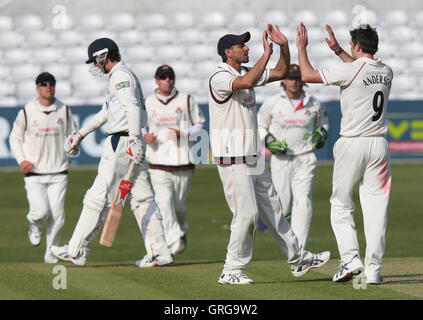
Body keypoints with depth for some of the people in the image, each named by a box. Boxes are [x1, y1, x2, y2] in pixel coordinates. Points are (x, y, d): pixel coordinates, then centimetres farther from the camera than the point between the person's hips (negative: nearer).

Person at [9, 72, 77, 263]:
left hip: (58, 173, 2)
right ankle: (35, 226, 20)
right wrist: (21, 160, -7)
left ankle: (51, 253, 13)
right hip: (34, 173, -2)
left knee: (57, 217, -4)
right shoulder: (26, 112, -1)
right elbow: (15, 138, 8)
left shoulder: (64, 110, 5)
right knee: (41, 211, -16)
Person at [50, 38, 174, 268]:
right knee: (142, 198, 7)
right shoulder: (119, 76, 23)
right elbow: (106, 112, 34)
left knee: (99, 196, -5)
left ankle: (77, 251, -1)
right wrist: (81, 134, 37)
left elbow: (133, 107, -24)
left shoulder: (120, 75, -10)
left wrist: (134, 139, -33)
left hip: (122, 142, -10)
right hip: (131, 144, 10)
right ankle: (159, 252, 3)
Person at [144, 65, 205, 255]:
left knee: (179, 204, 6)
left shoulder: (186, 100, 8)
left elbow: (200, 124, 11)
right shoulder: (148, 102, 11)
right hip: (158, 163, 0)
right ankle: (174, 243, -19)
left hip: (183, 160, 0)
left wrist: (183, 133, -8)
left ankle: (182, 230, 36)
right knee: (164, 202, -15)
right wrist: (145, 136, -2)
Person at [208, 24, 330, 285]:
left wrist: (284, 46, 1)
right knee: (246, 212, -11)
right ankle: (232, 271, -2)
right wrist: (267, 53, -27)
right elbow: (247, 82, -34)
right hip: (232, 159, -9)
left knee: (273, 209, 14)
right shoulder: (220, 78, -15)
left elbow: (281, 72, 17)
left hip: (253, 158, 9)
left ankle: (298, 259, 21)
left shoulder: (246, 72, 13)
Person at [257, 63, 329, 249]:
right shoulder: (272, 103, 0)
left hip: (305, 159, 0)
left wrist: (321, 134, 3)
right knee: (282, 206, 0)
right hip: (280, 159, 0)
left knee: (303, 205, -13)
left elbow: (323, 121, 24)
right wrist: (269, 142, -8)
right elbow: (259, 127, 10)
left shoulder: (313, 104, 5)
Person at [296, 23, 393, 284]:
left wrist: (301, 47, 9)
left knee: (341, 205, 7)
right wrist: (337, 50, 34)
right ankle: (374, 269, 1)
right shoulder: (386, 72, 7)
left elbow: (308, 75, -5)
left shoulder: (349, 71, -12)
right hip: (379, 145, 5)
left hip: (352, 144, -5)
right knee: (376, 208, 4)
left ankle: (350, 258, -9)